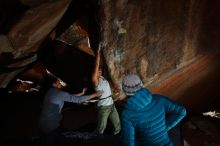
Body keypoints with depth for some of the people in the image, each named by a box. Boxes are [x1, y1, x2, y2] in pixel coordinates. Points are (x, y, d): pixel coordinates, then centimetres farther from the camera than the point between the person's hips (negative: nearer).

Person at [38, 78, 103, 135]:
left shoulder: (51, 92, 8)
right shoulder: (60, 93, -18)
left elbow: (70, 97, 15)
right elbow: (78, 99, -16)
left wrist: (81, 93, 18)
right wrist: (95, 94, -9)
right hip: (50, 127, -9)